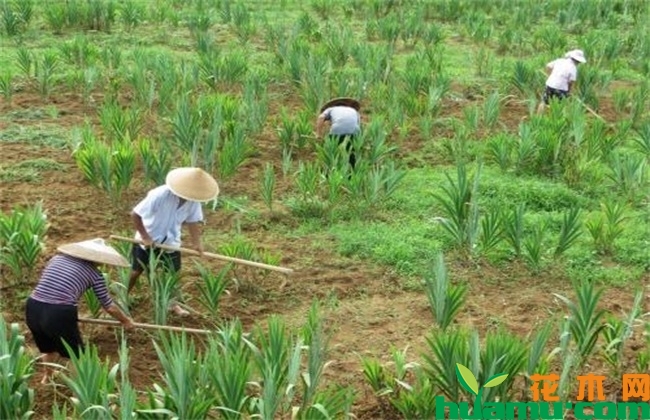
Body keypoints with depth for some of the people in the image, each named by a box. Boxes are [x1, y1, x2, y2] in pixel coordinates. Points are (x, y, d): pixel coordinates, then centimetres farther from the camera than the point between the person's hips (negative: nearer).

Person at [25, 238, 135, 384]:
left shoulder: (57, 258, 17)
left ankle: (47, 377, 56)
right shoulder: (94, 273, 5)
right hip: (59, 314, -6)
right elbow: (109, 306, 11)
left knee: (48, 346, 34)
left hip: (33, 308, 6)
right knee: (76, 354, 16)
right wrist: (126, 321, 28)